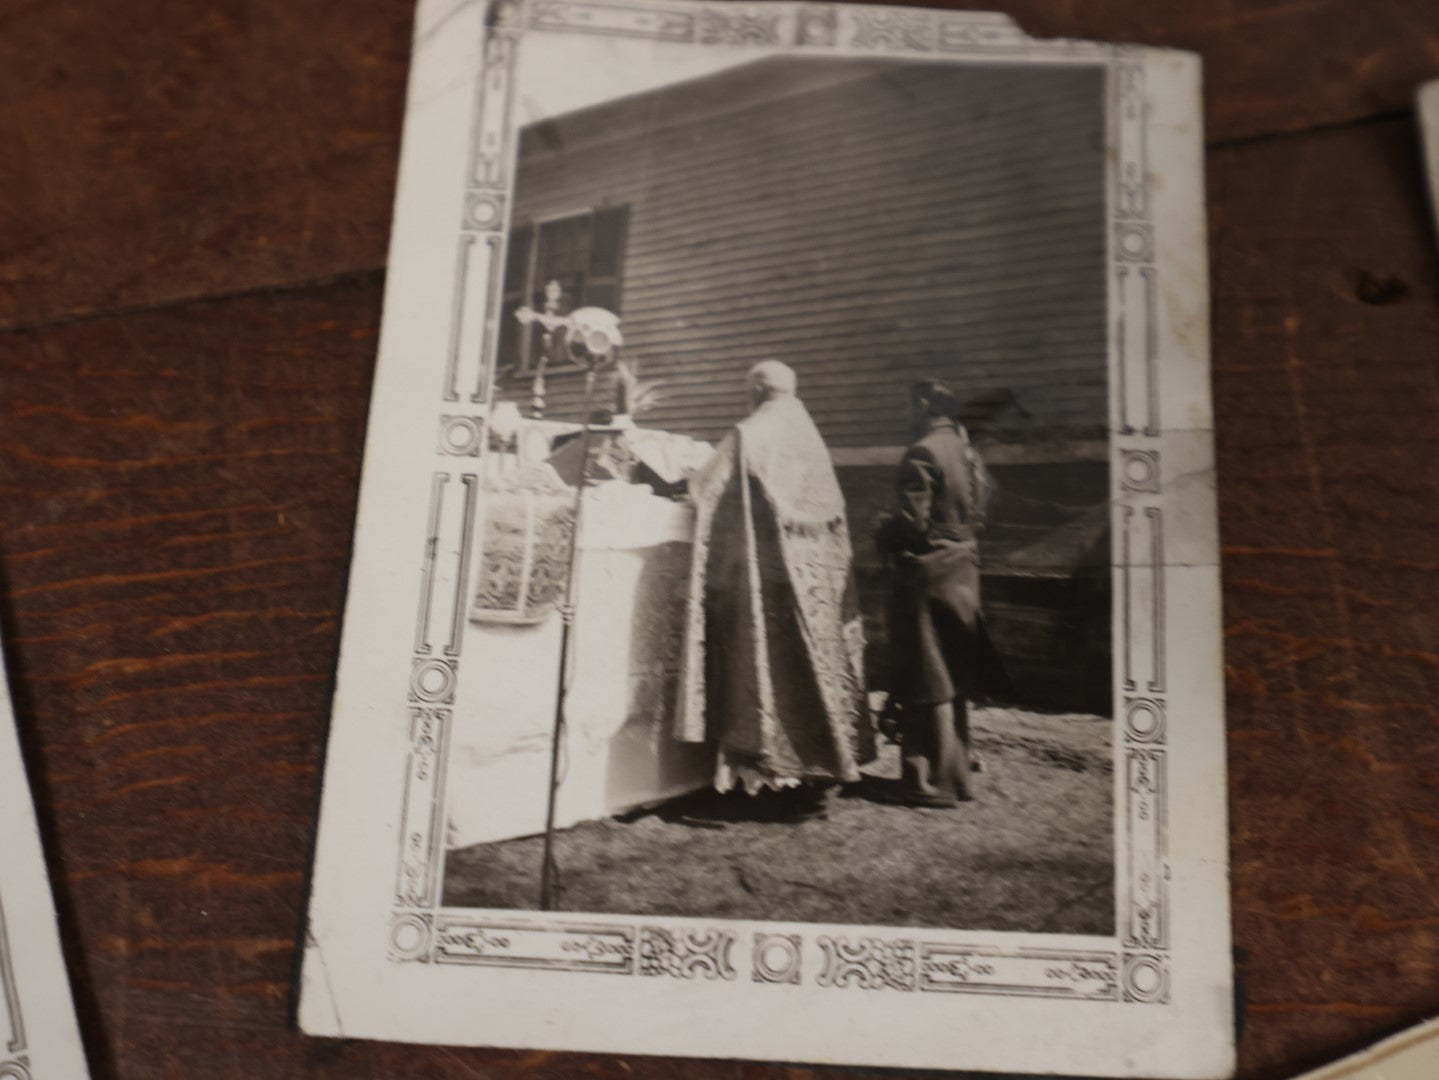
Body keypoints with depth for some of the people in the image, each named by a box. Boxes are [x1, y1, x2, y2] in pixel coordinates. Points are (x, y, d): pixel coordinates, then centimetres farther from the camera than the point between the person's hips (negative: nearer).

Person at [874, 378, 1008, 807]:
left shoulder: (922, 453, -16)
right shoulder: (968, 451, 10)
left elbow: (912, 521, -19)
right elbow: (979, 510, 13)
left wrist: (882, 535, -2)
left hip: (927, 575, -8)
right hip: (963, 572, 8)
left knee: (929, 687, 0)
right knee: (954, 682, 16)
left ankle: (935, 782, 6)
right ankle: (955, 774, 27)